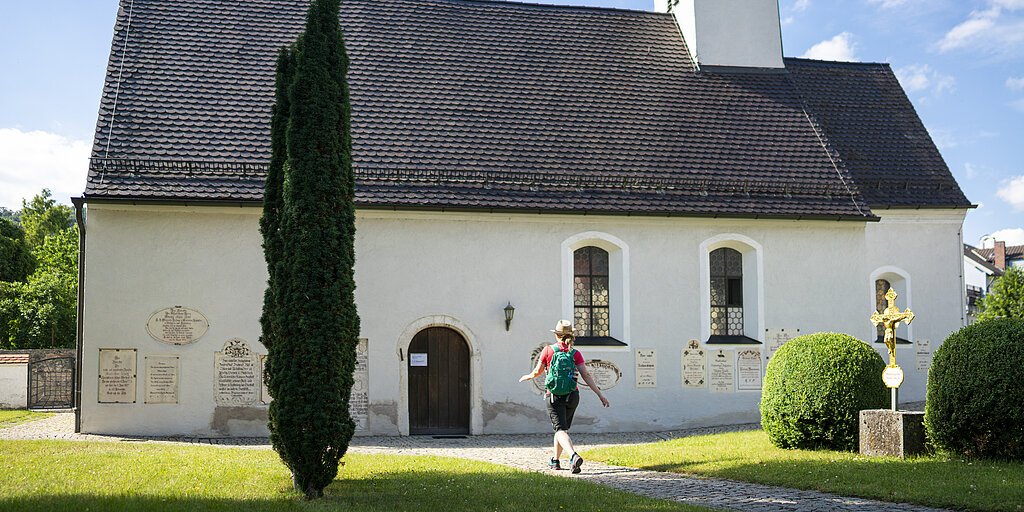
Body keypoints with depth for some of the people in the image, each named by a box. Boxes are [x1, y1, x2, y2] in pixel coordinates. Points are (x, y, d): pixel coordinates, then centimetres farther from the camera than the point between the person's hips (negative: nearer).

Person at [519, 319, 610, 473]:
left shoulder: (548, 350, -4)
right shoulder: (575, 354, -1)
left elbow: (538, 371, 3)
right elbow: (586, 376, -9)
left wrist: (527, 377, 25)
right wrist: (600, 394, -6)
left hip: (554, 396, -3)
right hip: (572, 396, 3)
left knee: (560, 430, -10)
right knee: (562, 427, 22)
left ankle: (574, 456, -37)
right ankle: (555, 461, 33)